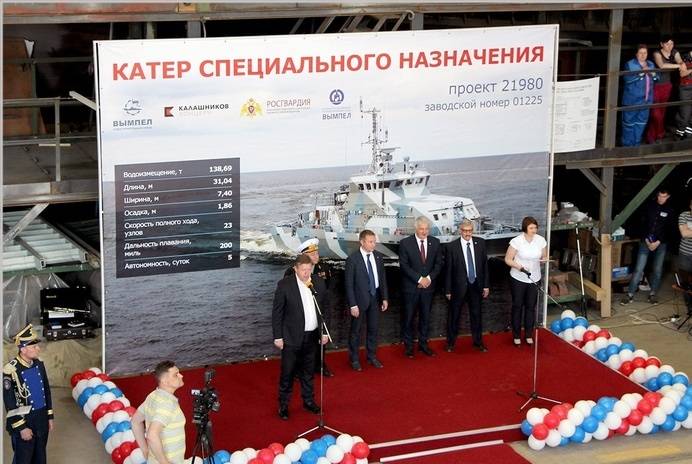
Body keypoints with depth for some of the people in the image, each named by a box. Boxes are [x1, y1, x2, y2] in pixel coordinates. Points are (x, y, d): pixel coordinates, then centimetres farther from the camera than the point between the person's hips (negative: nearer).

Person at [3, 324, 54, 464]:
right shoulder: (11, 371, -20)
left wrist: (49, 416, 13)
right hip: (24, 421, -6)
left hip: (41, 420, 6)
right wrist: (21, 427, -16)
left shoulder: (39, 364, 2)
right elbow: (10, 403, -18)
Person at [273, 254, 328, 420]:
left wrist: (325, 332, 7)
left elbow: (324, 308, 8)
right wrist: (278, 337, -9)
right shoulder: (285, 285, -14)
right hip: (292, 337, -4)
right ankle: (283, 404, 17)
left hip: (312, 336, 4)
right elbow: (277, 312, -9)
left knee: (308, 371, 17)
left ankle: (308, 400, 32)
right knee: (287, 372, 4)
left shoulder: (319, 283, -1)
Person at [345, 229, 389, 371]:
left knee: (373, 328, 15)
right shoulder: (352, 259, -16)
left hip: (375, 298, 5)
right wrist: (353, 305, -16)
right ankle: (354, 359, 24)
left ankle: (372, 356, 31)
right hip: (360, 299, -5)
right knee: (355, 330, 10)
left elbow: (382, 278, 7)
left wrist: (385, 298, 4)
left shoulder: (378, 256, -1)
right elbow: (349, 284, -14)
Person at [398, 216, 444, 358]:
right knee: (409, 317, 4)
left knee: (425, 316, 10)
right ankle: (408, 345, 14)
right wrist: (419, 279, -17)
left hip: (428, 286, 3)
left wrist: (429, 278, -12)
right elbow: (404, 265, -11)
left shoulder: (435, 243, 3)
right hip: (411, 286, -3)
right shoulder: (405, 243, -8)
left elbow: (439, 264, 4)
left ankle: (423, 343, 21)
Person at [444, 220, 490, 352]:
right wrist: (448, 290, -6)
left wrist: (486, 285, 1)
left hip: (476, 285, 3)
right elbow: (448, 270, -8)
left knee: (476, 314, 14)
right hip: (459, 286, -2)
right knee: (454, 315, 11)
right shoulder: (452, 246, -12)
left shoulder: (480, 243, -3)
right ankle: (451, 342, 27)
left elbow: (485, 265, 2)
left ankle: (478, 341, 29)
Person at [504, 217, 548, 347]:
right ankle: (516, 335, 21)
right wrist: (519, 267, -25)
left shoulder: (541, 240, -5)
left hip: (534, 279, 3)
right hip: (518, 279, -3)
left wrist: (544, 259, -16)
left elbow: (544, 257, 8)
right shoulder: (517, 241, -16)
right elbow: (507, 259, -10)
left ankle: (528, 335, 25)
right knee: (517, 306, 9)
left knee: (531, 307, 11)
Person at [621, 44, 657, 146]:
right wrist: (640, 73, -23)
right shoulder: (629, 64, -6)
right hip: (632, 99, -6)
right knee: (629, 122, -2)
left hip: (646, 99, 6)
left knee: (641, 122, 11)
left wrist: (653, 73, -8)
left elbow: (657, 78, 14)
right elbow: (627, 79, -19)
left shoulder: (650, 64, 12)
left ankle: (636, 143, 21)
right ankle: (627, 145, 6)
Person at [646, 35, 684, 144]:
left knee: (662, 111, 10)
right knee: (655, 112, -7)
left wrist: (683, 65, -36)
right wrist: (678, 66, -34)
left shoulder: (674, 53, 2)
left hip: (667, 86, 5)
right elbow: (662, 65, -32)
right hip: (656, 85, -5)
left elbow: (680, 61, -12)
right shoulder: (657, 53, -15)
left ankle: (658, 135, 20)